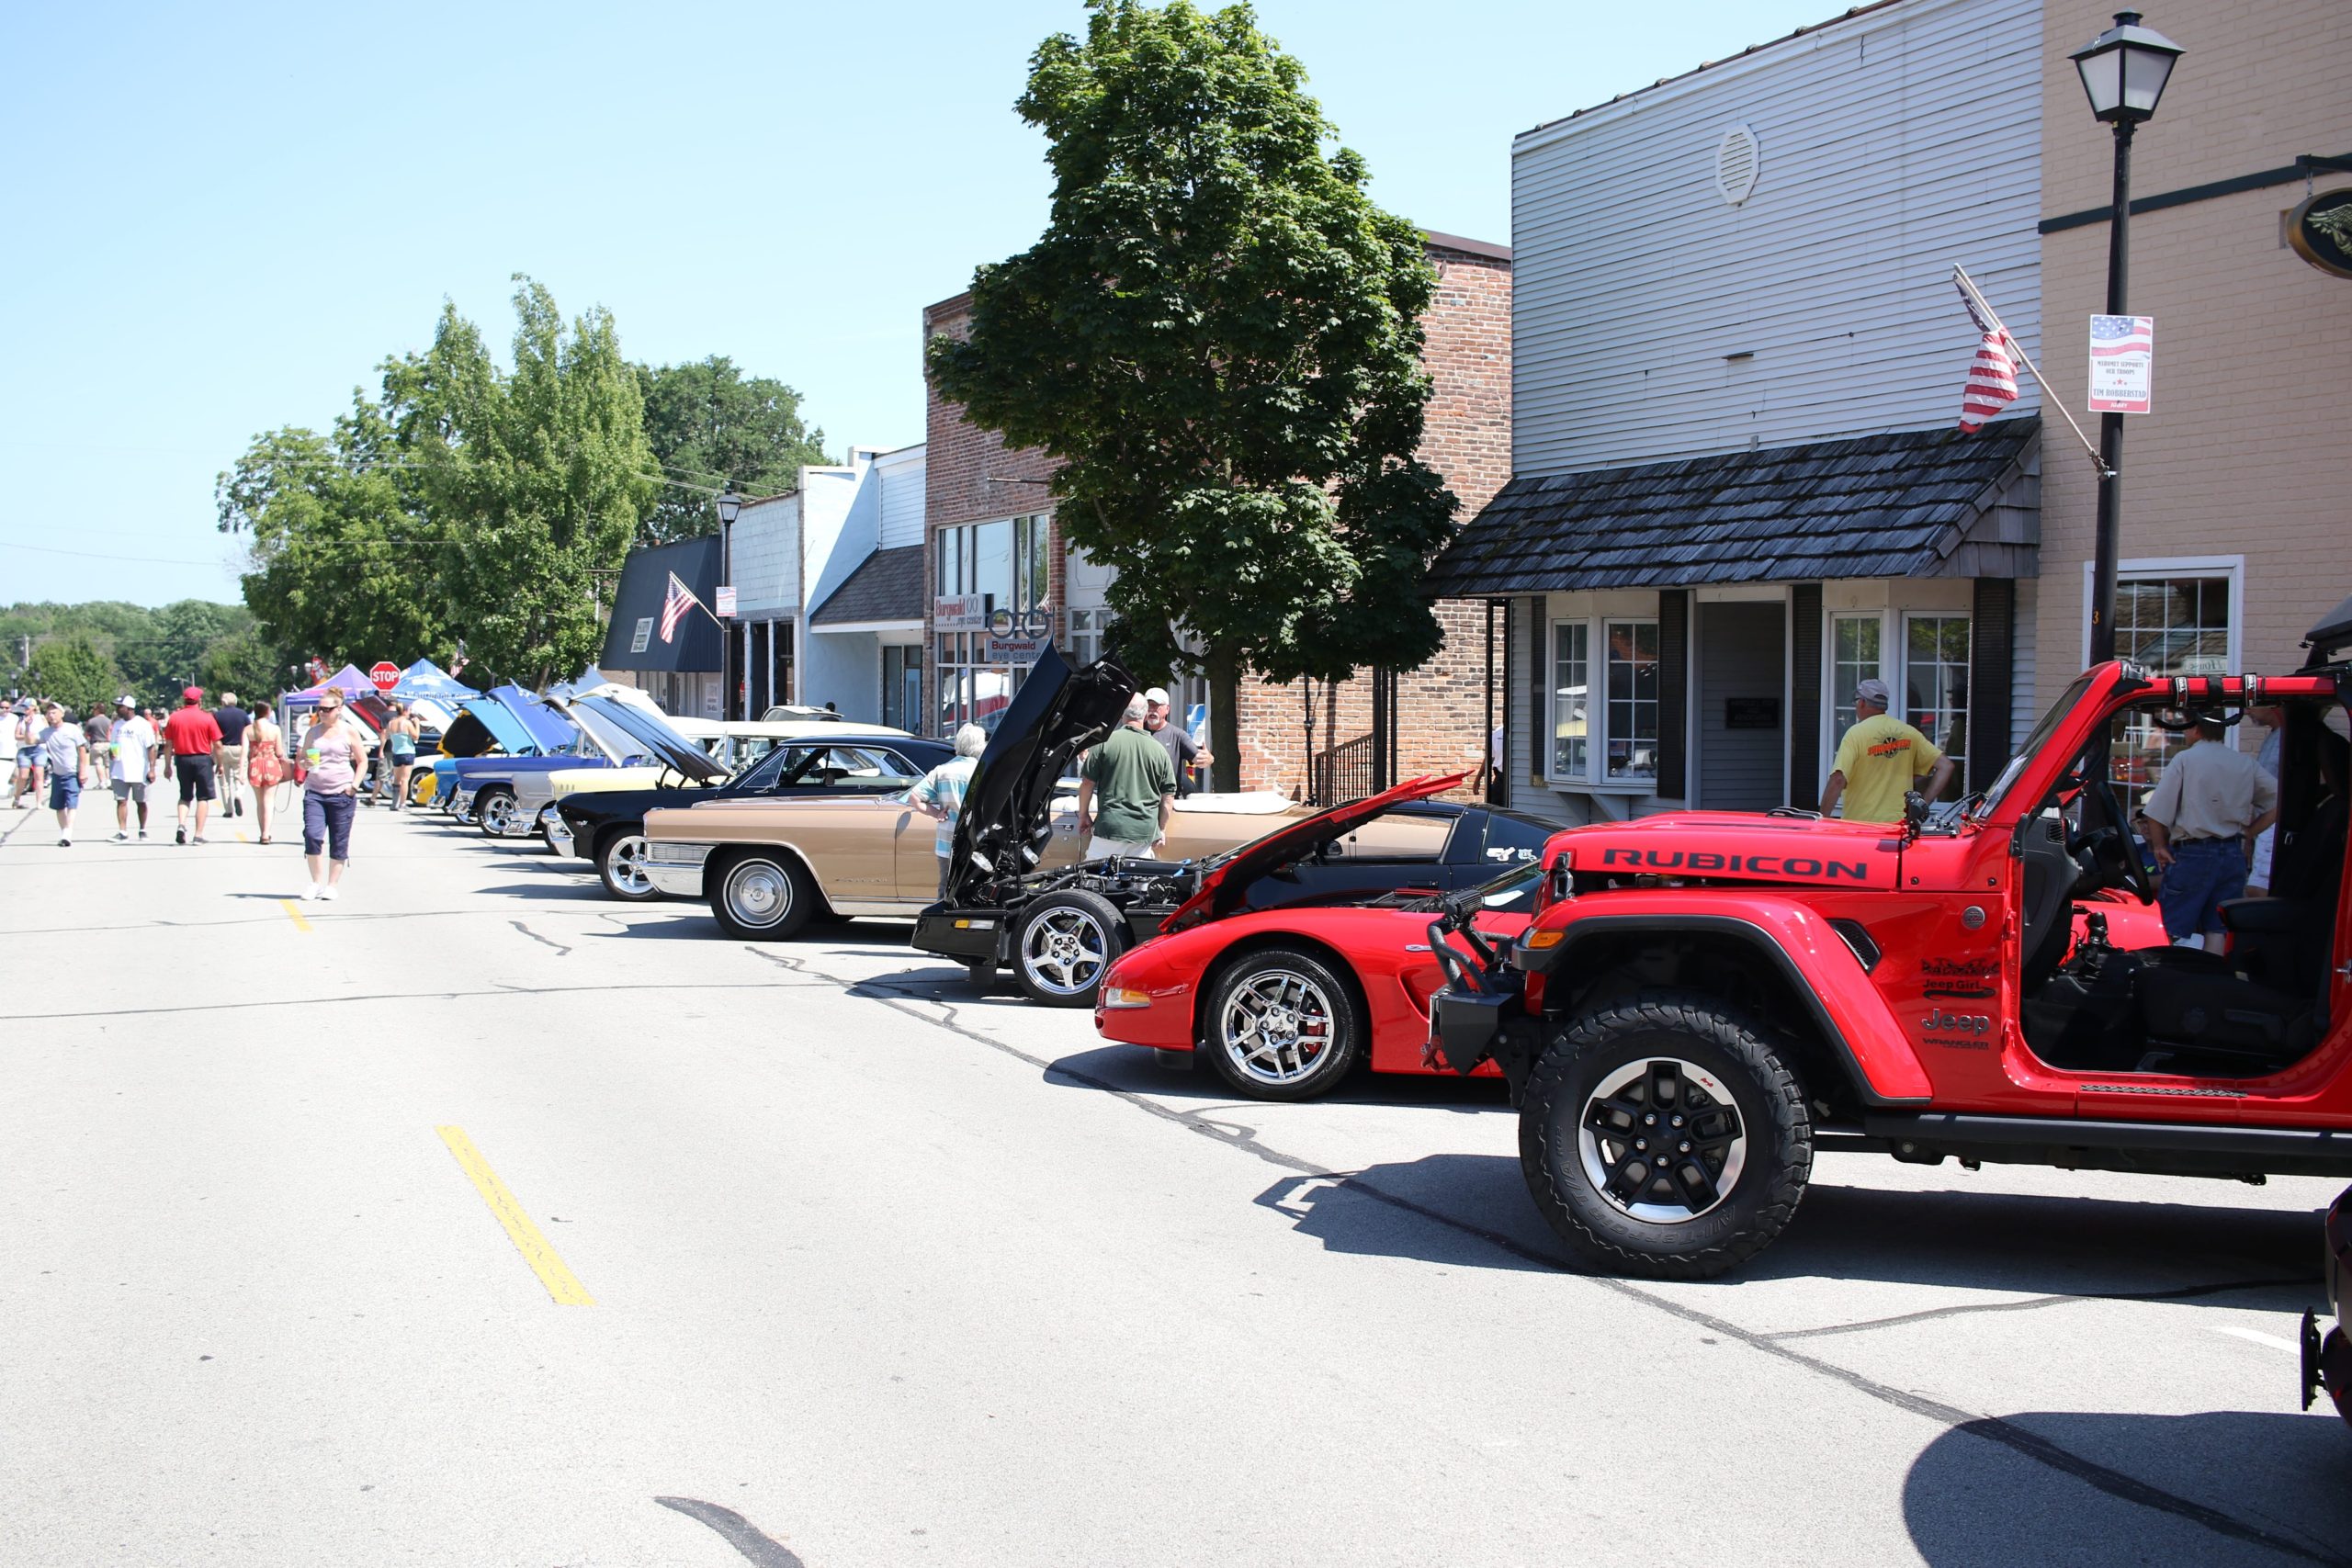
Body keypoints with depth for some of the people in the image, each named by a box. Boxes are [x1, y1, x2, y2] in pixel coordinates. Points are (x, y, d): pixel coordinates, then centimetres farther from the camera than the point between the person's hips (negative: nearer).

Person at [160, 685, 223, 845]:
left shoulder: (174, 718, 0)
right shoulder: (207, 718, -6)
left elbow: (169, 744, 2)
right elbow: (217, 743, -6)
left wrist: (168, 765, 10)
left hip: (182, 759, 3)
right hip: (202, 759, -3)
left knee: (185, 796, 17)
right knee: (203, 797, 4)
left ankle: (181, 825, -5)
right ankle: (199, 835, 1)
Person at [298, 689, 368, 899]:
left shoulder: (349, 732, 3)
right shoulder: (312, 732, 11)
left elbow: (362, 762, 6)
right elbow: (302, 760, 17)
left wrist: (354, 784, -7)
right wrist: (306, 763, -7)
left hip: (341, 794, -2)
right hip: (314, 792, 2)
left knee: (339, 843, 2)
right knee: (312, 836, -12)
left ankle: (332, 885, 12)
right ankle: (316, 883, 0)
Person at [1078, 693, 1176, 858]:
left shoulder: (1105, 742, -4)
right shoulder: (1159, 750, 5)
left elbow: (1087, 783, 0)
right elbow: (1168, 797, 8)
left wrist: (1083, 815, 13)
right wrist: (1161, 829, 19)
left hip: (1110, 826, -3)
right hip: (1145, 831, 3)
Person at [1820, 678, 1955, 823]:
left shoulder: (1856, 733, -9)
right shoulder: (1909, 733, 7)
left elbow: (1838, 780, -20)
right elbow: (1945, 766, 5)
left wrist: (1822, 820, -14)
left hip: (1860, 824, -5)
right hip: (1900, 824, 5)